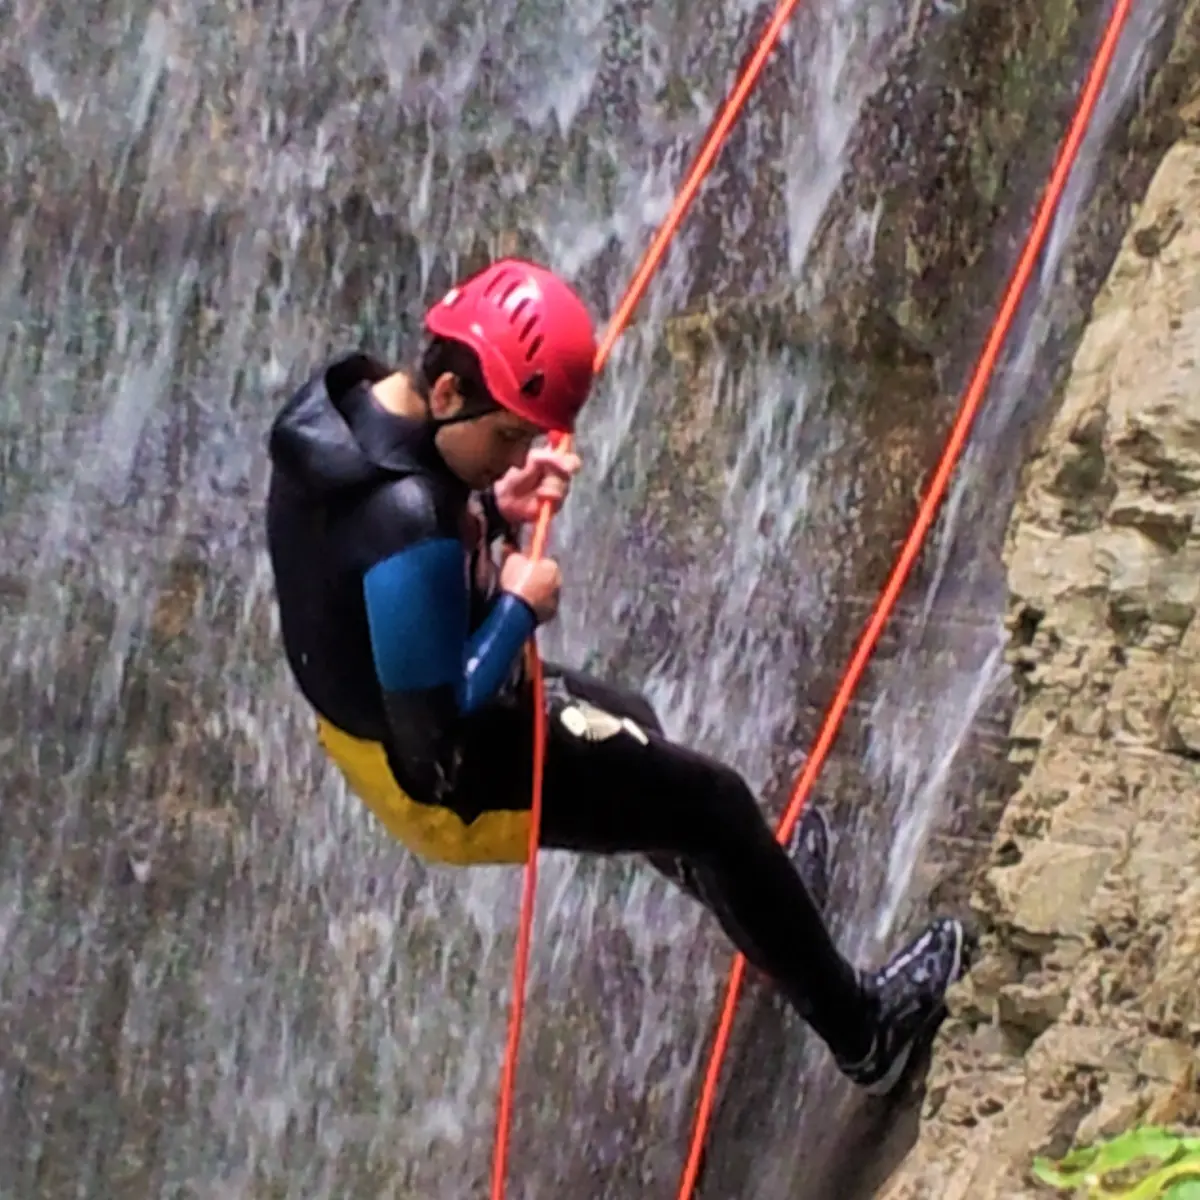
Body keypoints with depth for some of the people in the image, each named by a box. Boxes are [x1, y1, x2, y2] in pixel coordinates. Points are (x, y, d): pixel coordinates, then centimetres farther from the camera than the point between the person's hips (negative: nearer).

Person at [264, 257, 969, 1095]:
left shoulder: (347, 399, -10)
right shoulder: (407, 523, -37)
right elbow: (435, 738, -32)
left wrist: (495, 511, -7)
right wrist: (520, 608, -22)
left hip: (371, 712, 9)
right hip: (451, 783, -9)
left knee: (628, 724, 32)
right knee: (715, 799, 7)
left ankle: (759, 900, 58)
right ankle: (862, 1028, 24)